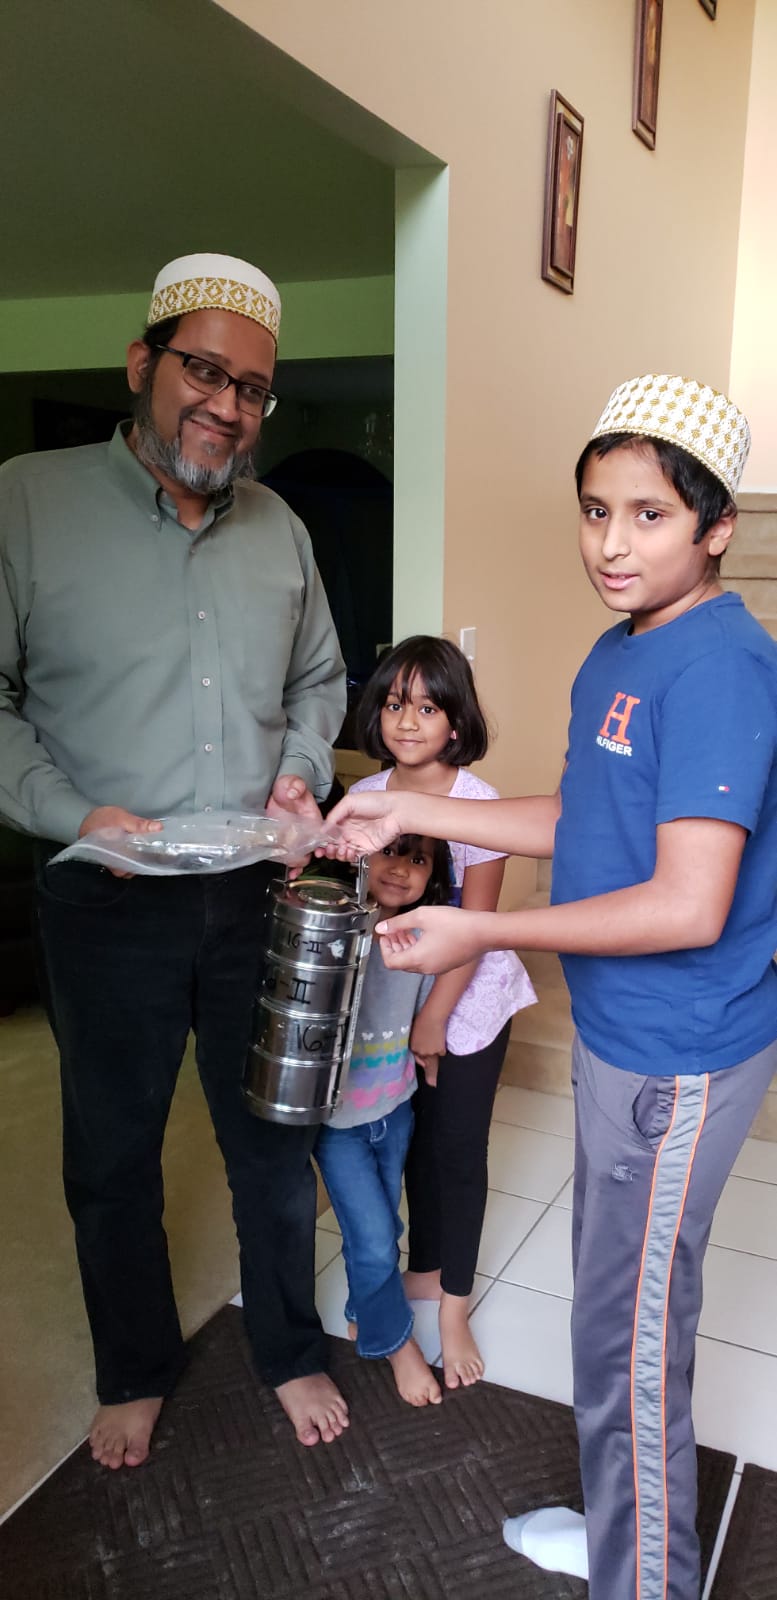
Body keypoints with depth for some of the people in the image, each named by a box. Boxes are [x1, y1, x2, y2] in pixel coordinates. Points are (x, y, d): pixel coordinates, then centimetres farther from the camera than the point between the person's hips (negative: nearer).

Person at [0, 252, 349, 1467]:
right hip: (108, 904, -3)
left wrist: (303, 772, 0)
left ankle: (291, 1353, 40)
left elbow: (320, 679, 17)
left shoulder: (278, 527, 6)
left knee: (275, 1144, 16)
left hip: (257, 895, 3)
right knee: (113, 1157, 15)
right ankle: (135, 1374, 41)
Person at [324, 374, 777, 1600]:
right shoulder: (618, 651, 7)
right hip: (621, 1033, 9)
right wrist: (411, 812, 9)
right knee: (616, 1302, 23)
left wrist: (486, 933, -21)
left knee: (632, 1335, 8)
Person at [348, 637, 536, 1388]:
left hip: (467, 999, -4)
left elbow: (475, 925, -16)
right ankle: (425, 1271, 36)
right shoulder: (364, 796, -5)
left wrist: (436, 1015, -14)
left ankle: (453, 1308, 22)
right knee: (416, 1140, 17)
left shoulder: (477, 803, -18)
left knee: (458, 1150, 6)